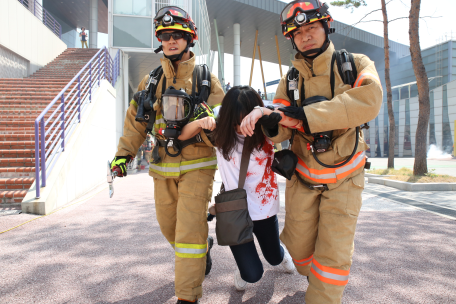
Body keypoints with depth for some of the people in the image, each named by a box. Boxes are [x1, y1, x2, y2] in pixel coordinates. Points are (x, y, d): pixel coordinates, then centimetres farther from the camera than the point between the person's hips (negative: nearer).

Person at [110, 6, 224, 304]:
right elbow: (136, 120, 12)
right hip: (163, 168, 5)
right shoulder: (151, 81, 8)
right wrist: (123, 154, 4)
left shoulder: (206, 80, -1)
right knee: (169, 226, 16)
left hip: (196, 166, -4)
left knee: (189, 230, -8)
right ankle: (204, 247, 46)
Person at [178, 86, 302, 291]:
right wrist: (201, 123, -28)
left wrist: (266, 112, -45)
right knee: (253, 275, -3)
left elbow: (296, 122, -30)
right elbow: (182, 135, -8)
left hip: (265, 208, 1)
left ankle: (281, 253, 64)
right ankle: (243, 265, 36)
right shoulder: (221, 133, -10)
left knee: (274, 258, 24)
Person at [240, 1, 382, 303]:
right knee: (299, 247, 11)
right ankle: (317, 279, 44)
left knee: (334, 253, -5)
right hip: (303, 177, 2)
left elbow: (368, 102, -28)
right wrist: (268, 120, -36)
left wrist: (304, 113, -30)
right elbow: (281, 130, -10)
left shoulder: (356, 65, -7)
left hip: (344, 179, -2)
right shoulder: (291, 81, 0)